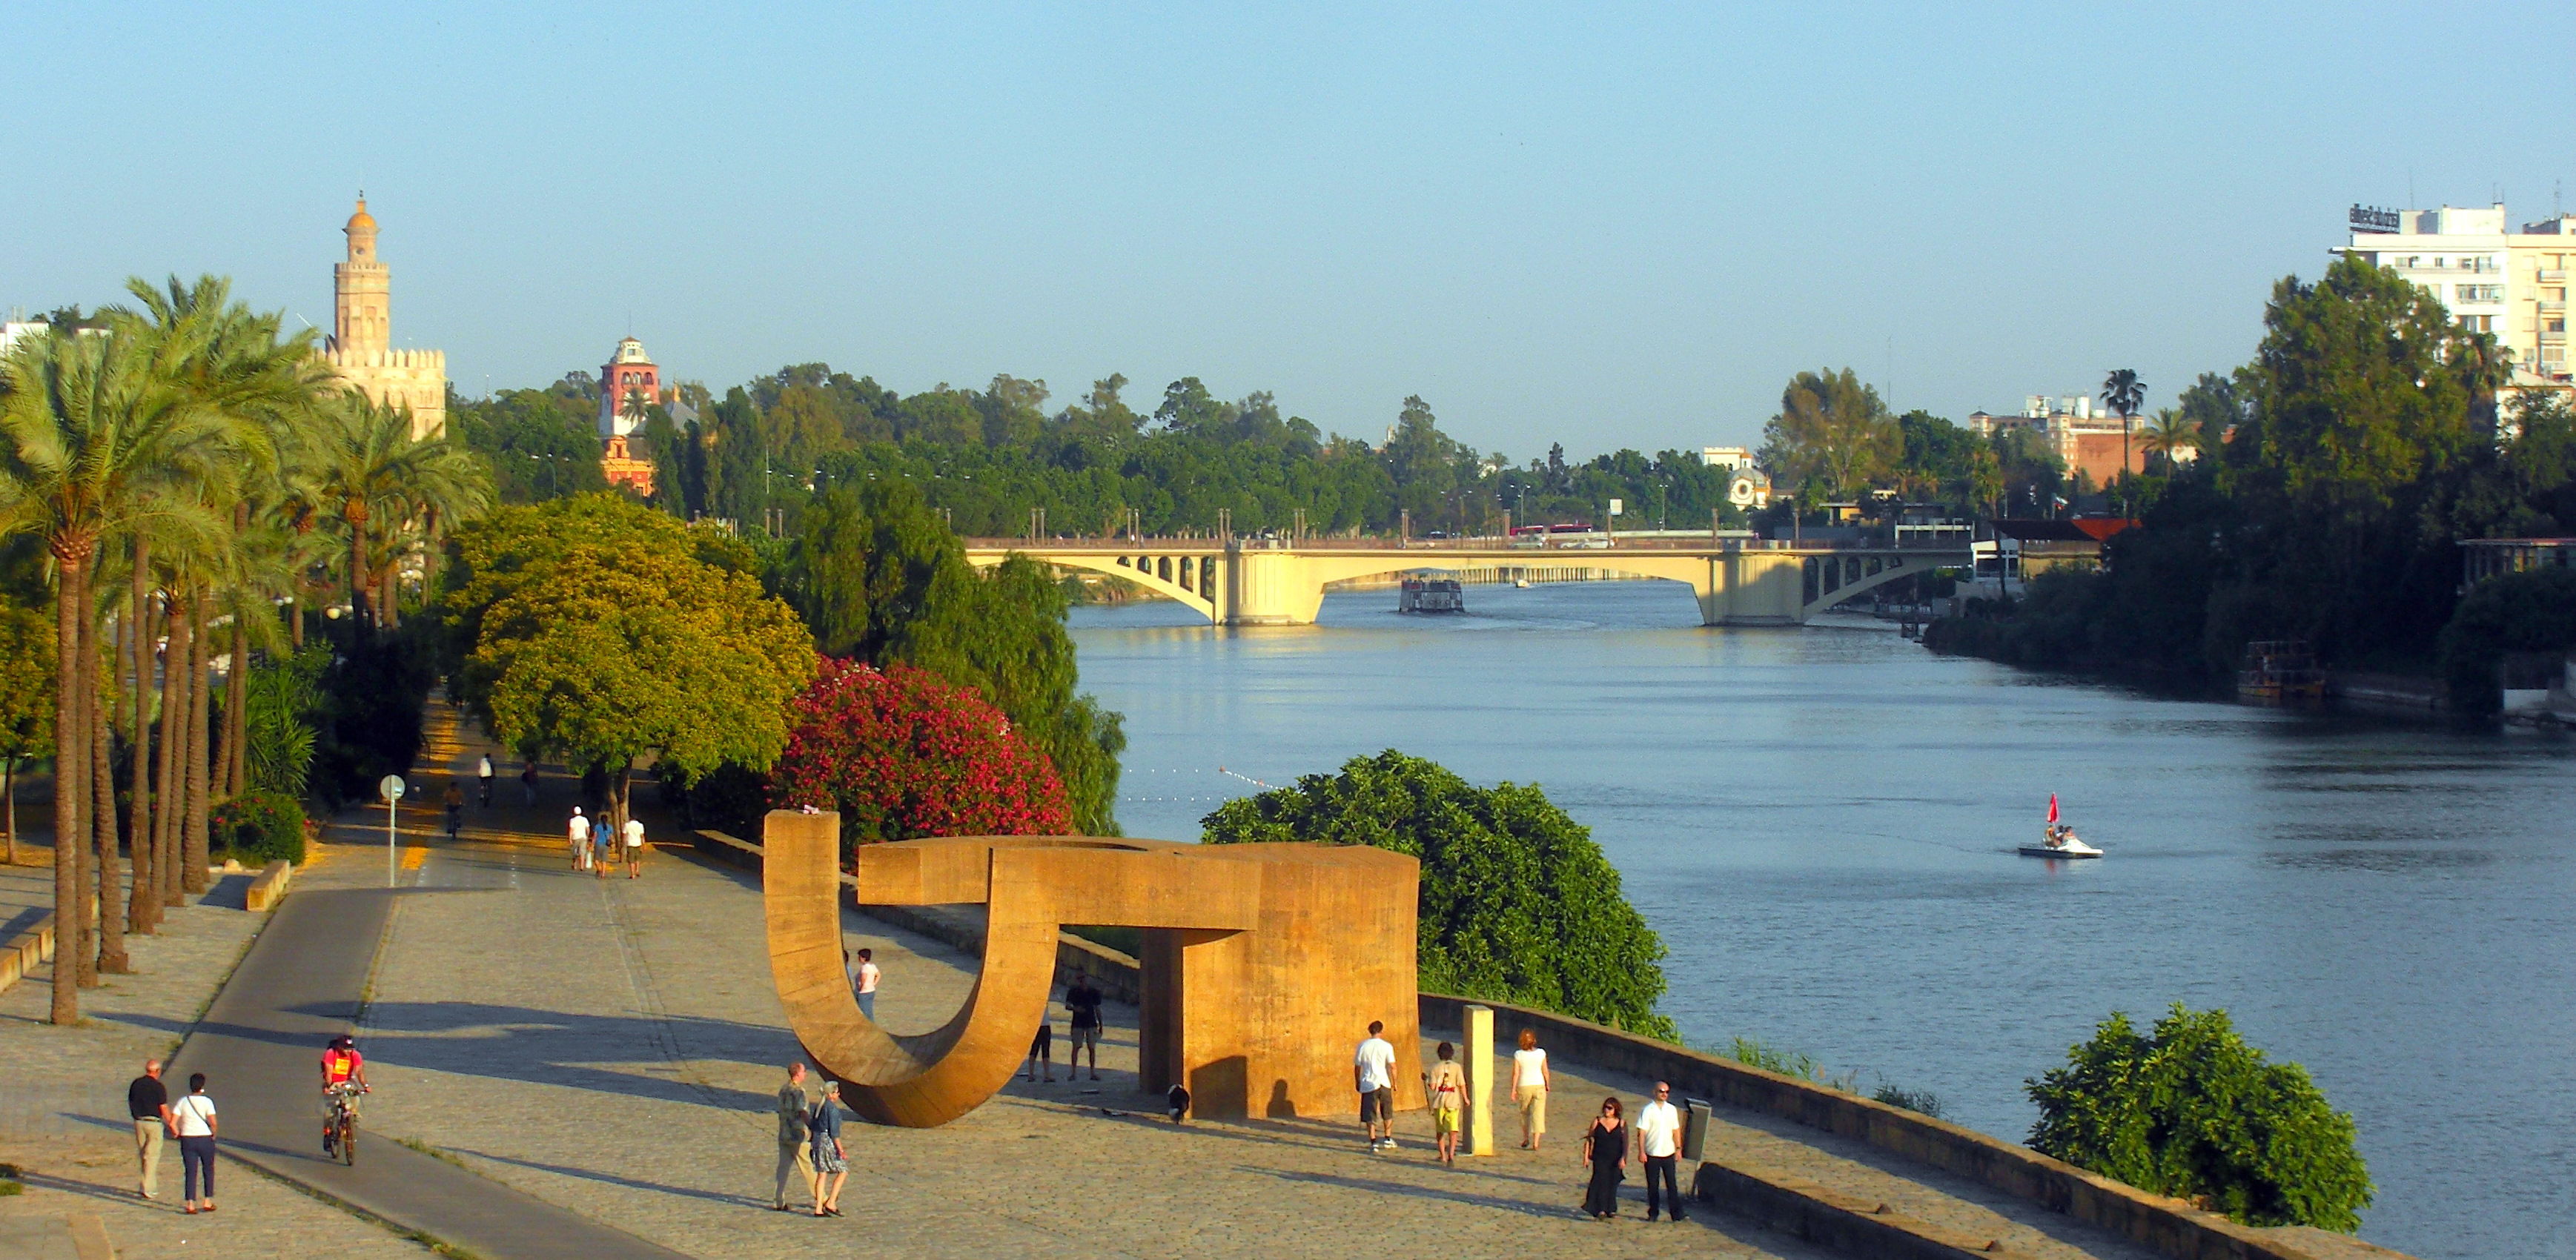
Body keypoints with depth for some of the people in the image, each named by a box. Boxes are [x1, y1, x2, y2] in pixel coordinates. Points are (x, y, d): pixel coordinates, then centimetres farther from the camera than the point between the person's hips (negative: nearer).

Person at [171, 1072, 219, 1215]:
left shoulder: (182, 1102, 0)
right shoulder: (207, 1102, -8)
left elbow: (172, 1123, -6)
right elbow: (213, 1122, -17)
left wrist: (176, 1133, 12)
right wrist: (214, 1133, 2)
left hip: (187, 1140, 2)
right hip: (205, 1139, -2)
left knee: (190, 1172, 2)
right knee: (208, 1170, 15)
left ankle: (191, 1204, -6)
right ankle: (208, 1202, 17)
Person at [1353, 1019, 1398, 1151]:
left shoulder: (1363, 1046, -1)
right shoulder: (1387, 1046, -5)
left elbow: (1357, 1067, 4)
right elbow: (1392, 1066, -6)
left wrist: (1357, 1082, 17)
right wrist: (1394, 1082, 6)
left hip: (1368, 1084, 0)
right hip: (1384, 1083, 0)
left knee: (1370, 1116, 3)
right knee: (1387, 1113, 19)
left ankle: (1373, 1143, -2)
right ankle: (1388, 1139, 23)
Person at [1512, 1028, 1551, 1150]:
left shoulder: (1518, 1055, -9)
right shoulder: (1541, 1053, -6)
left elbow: (1516, 1073, -9)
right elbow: (1545, 1071, 0)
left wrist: (1513, 1090, -3)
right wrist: (1547, 1085, 14)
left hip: (1524, 1086, 0)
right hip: (1539, 1085, 0)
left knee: (1524, 1113, 21)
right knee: (1538, 1114, 1)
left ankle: (1526, 1139, 28)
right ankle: (1536, 1142, -8)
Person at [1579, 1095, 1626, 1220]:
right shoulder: (1597, 1122, 3)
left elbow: (1625, 1143, 3)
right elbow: (1589, 1140, 8)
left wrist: (1623, 1158, -6)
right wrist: (1586, 1156, 2)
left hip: (1616, 1160, 1)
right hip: (1600, 1158, -1)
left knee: (1613, 1184, 6)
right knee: (1602, 1182, -12)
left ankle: (1611, 1210, 19)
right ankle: (1601, 1210, -17)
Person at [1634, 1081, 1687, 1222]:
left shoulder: (1672, 1110, 7)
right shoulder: (1647, 1110, -5)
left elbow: (1676, 1130, 13)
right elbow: (1641, 1132, -8)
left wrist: (1678, 1149, 8)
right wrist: (1641, 1152, -14)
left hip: (1669, 1154, 3)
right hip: (1652, 1155, -3)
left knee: (1672, 1184, 1)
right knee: (1652, 1186, 5)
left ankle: (1677, 1214, 1)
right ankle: (1653, 1214, 14)